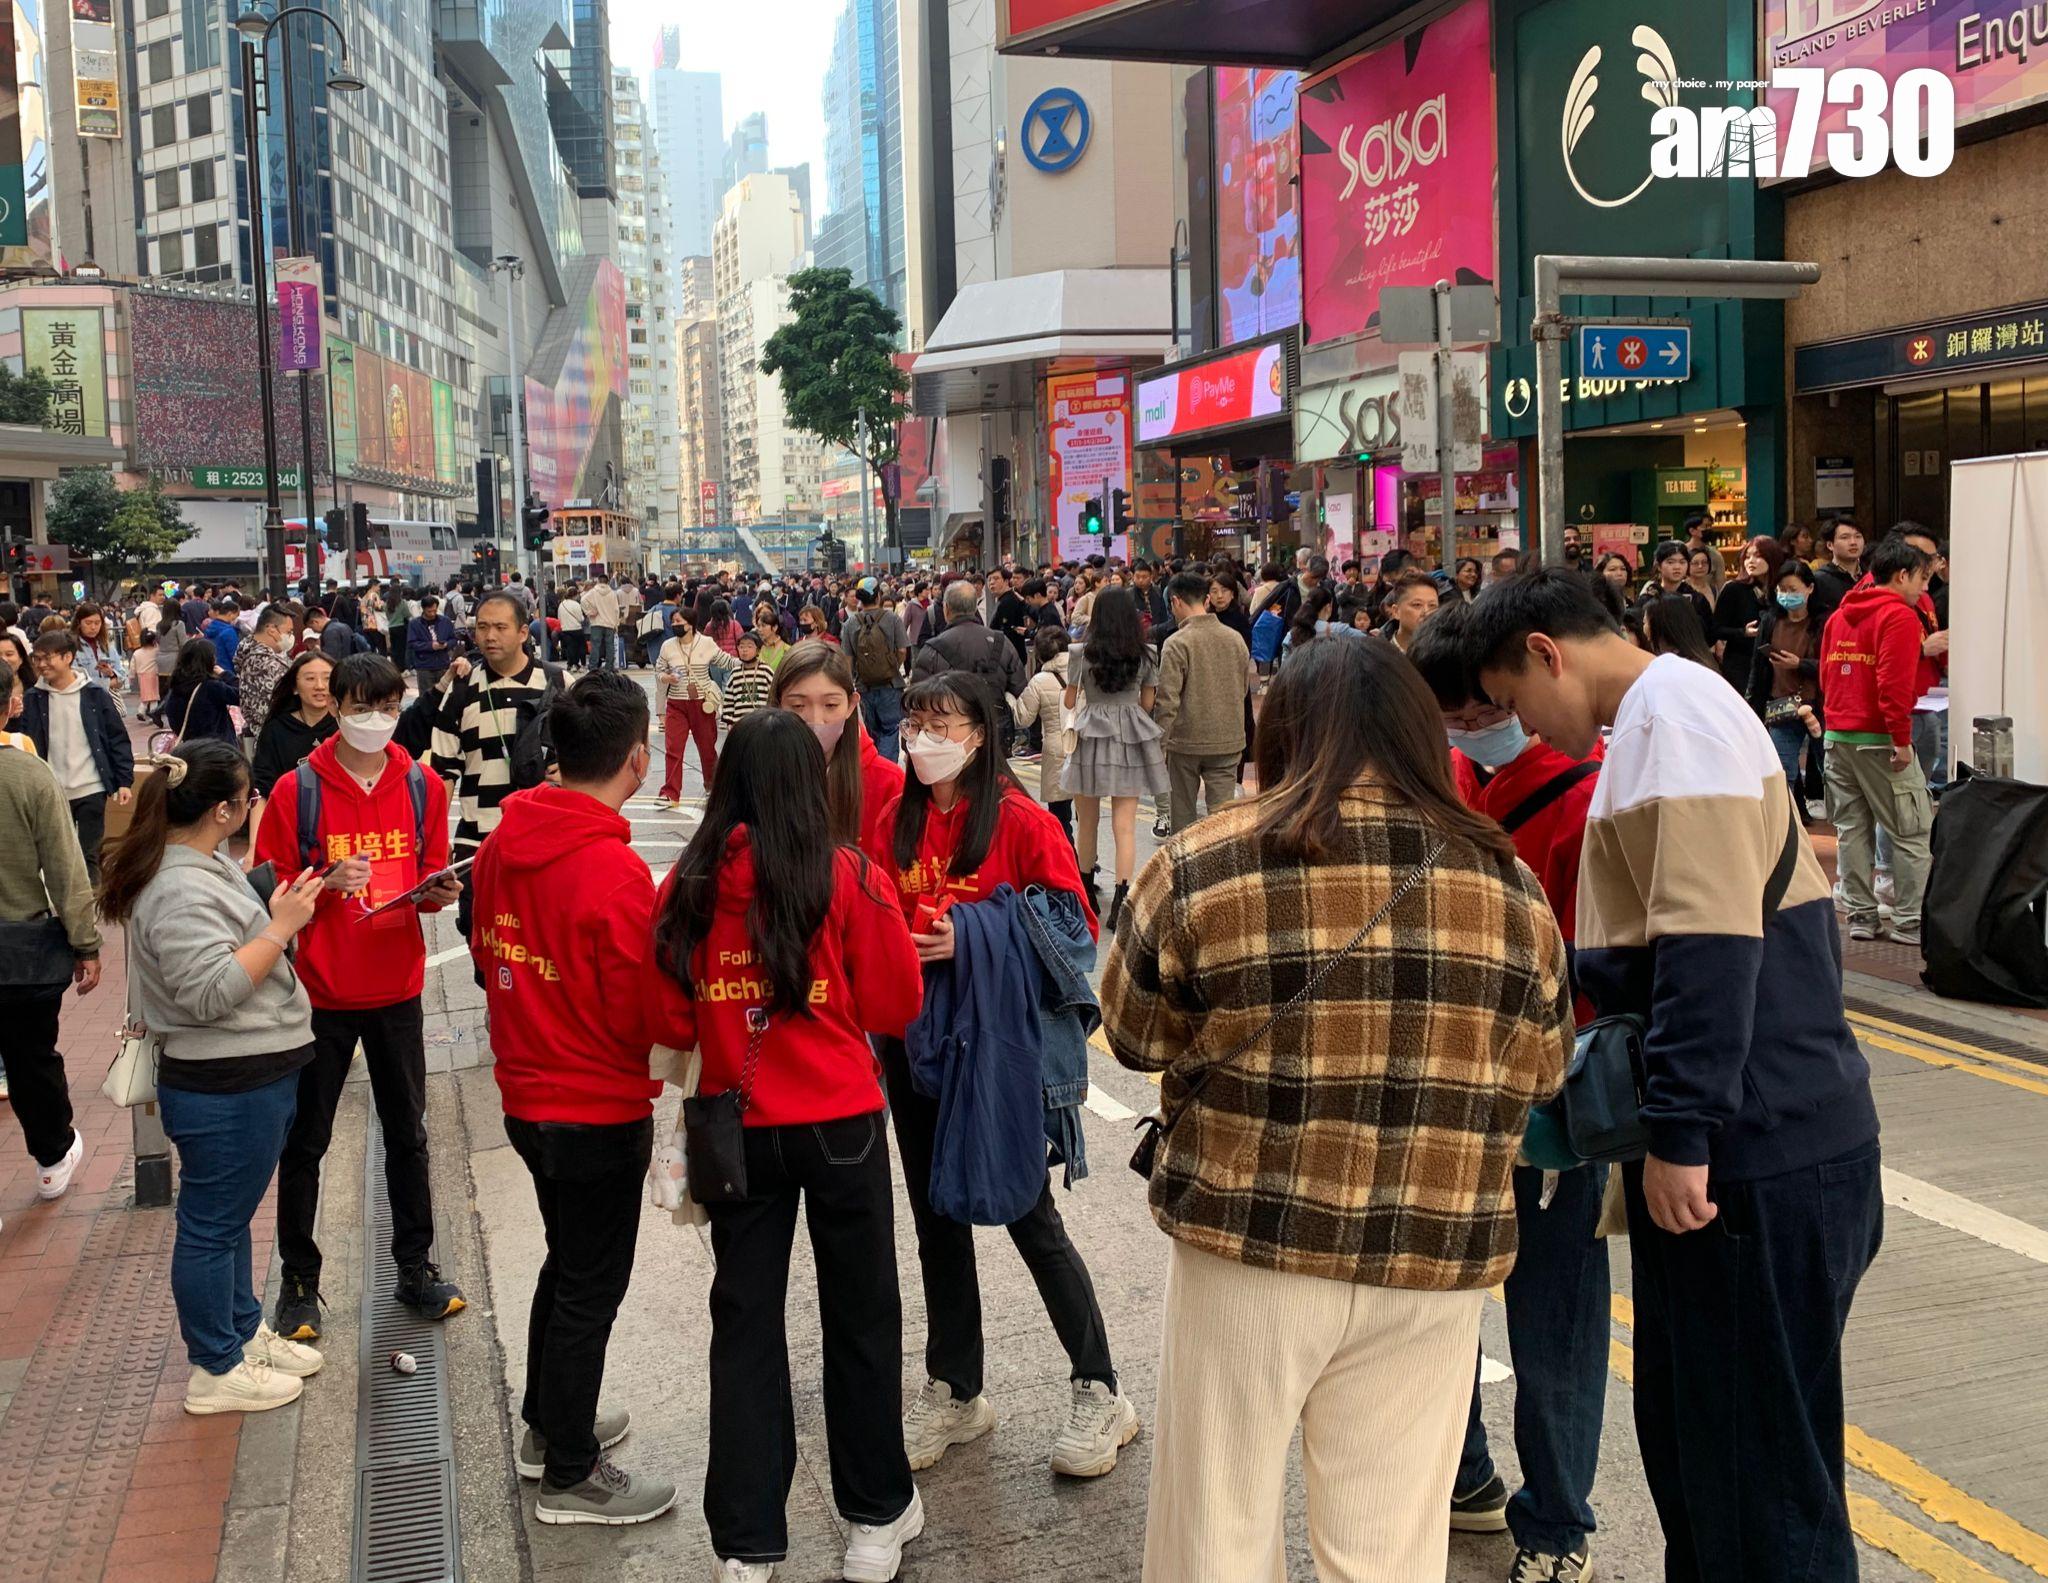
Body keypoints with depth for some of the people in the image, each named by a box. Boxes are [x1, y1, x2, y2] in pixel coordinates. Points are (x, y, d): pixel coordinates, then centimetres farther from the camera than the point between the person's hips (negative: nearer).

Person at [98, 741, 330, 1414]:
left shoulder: (206, 864, 8)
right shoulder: (180, 892, -25)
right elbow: (210, 991, -30)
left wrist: (278, 914, 8)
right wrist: (281, 929, -25)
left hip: (251, 1076, 11)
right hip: (226, 1090, -11)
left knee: (231, 1213, 23)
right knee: (212, 1224, 4)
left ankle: (244, 1332, 39)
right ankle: (215, 1372, 18)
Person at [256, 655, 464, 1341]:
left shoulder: (423, 787, 2)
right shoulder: (297, 790, -8)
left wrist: (438, 894, -13)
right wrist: (327, 883, -23)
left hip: (396, 988, 3)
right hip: (319, 992, -3)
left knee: (407, 1133, 13)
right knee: (304, 1141, 7)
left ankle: (415, 1268, 25)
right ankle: (299, 1280, 21)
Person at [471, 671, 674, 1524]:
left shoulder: (503, 842, -2)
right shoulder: (614, 870, -26)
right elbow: (640, 1010, -20)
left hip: (528, 1094, 8)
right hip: (601, 1110, -8)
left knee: (567, 1260, 25)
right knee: (592, 1286, 7)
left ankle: (549, 1421, 41)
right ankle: (570, 1474, 21)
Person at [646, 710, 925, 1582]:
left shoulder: (688, 886, -6)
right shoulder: (851, 879, -12)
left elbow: (671, 1023, 0)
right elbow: (896, 1006, -5)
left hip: (739, 1128, 2)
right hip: (840, 1125, -2)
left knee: (745, 1323, 12)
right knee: (861, 1316, 14)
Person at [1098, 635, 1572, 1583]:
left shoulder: (1200, 866, -10)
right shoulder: (1508, 883, -3)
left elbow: (1138, 1038, 2)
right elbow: (1538, 1073, 7)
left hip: (1249, 1244, -2)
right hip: (1434, 1259, 2)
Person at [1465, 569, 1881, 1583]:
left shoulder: (1674, 711, -14)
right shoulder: (1660, 718, 17)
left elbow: (1711, 939, -23)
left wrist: (1681, 1132, -22)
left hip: (1757, 1156, -10)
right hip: (1733, 1145, 10)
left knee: (1761, 1469, 0)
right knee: (1687, 1432, 19)